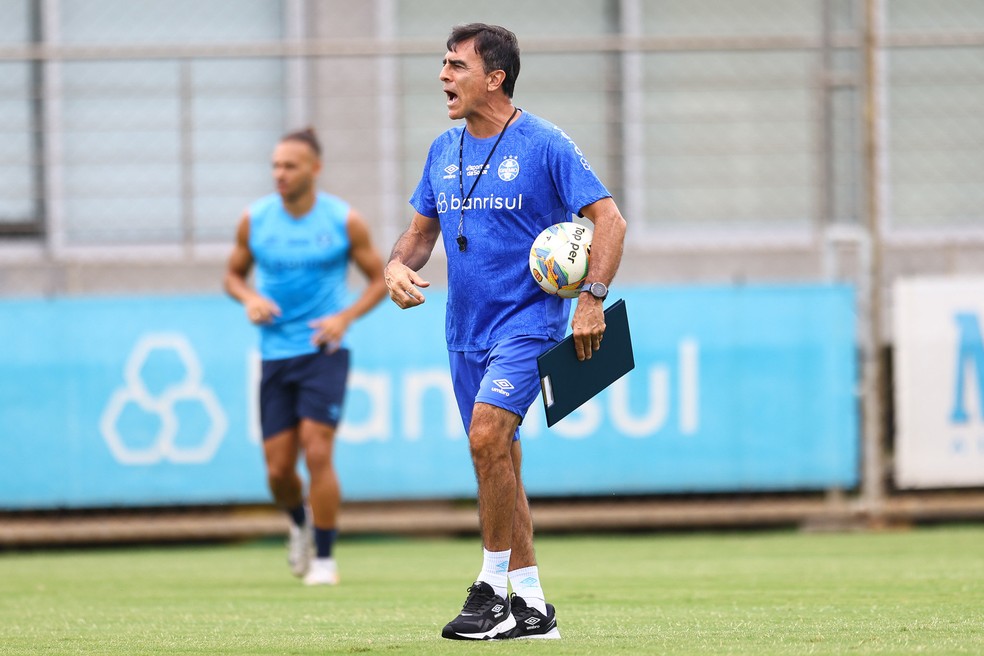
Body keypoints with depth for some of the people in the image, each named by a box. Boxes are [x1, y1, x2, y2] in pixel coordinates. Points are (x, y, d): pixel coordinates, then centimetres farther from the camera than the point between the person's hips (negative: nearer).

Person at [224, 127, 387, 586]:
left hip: (324, 350, -3)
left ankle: (325, 558, -4)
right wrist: (250, 299, -8)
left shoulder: (345, 221, -5)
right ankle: (301, 523, 35)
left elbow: (379, 280, 5)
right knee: (278, 469, 1)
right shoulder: (254, 220, 1)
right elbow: (234, 274, 15)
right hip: (275, 354, 3)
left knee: (317, 451, -16)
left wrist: (345, 317, -12)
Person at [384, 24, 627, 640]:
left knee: (488, 435, -23)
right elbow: (422, 228, 21)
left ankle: (493, 589, -16)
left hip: (529, 318, -7)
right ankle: (532, 606, 15)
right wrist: (399, 265, -1)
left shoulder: (544, 144, -9)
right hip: (466, 329, 7)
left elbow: (609, 219, -9)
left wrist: (592, 299, -18)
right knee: (499, 465, 8)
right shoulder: (444, 150, 10)